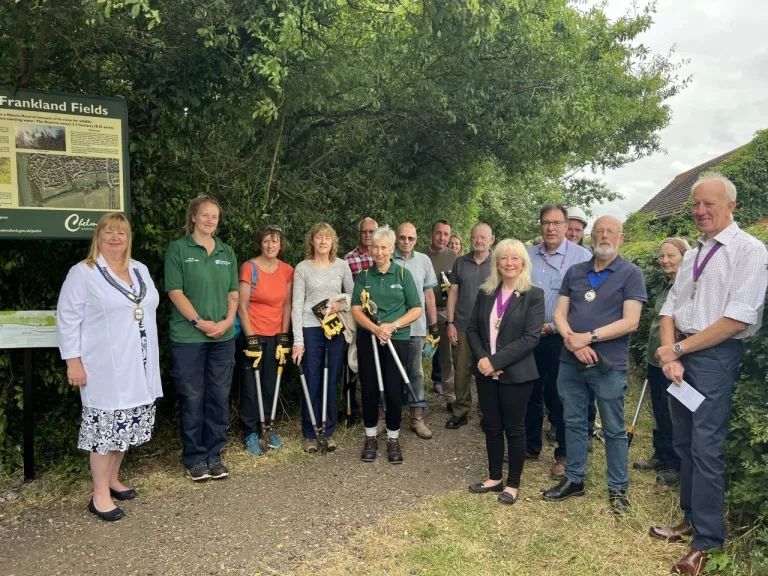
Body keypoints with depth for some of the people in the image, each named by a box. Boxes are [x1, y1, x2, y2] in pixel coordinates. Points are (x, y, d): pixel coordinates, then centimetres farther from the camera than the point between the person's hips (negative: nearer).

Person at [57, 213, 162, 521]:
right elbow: (67, 318, -8)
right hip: (104, 367, -6)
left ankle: (113, 479, 29)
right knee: (105, 425, -3)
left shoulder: (141, 270, 12)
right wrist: (73, 360, -12)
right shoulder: (83, 272, -7)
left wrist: (152, 354, 17)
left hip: (138, 365, 6)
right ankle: (100, 494, 8)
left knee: (126, 423, 12)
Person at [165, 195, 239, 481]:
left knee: (219, 398, 9)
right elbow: (175, 291, -8)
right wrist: (199, 322, -15)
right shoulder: (178, 249, -2)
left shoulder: (227, 252, 11)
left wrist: (228, 320, -5)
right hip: (188, 338, -4)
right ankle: (194, 458, 18)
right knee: (192, 399, 3)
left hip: (223, 337, 4)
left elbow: (233, 292, 11)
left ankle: (214, 455, 22)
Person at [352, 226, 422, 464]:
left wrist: (393, 325, -16)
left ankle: (393, 439, 18)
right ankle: (370, 438, 22)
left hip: (397, 340, -1)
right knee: (369, 388, 7)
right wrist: (375, 328, -18)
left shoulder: (404, 275, 1)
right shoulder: (363, 276, 5)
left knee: (394, 389, 1)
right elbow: (356, 309, -2)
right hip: (368, 339, 2)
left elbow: (416, 310, -2)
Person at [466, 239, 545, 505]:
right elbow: (472, 328, 6)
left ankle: (513, 484, 21)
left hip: (516, 373, -4)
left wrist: (496, 361, -19)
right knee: (491, 426, 13)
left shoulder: (534, 295, -7)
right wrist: (481, 358, -11)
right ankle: (494, 478, 28)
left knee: (514, 428, 7)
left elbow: (531, 337, -15)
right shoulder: (485, 293, 7)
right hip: (485, 372, 5)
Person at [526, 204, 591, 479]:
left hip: (559, 339, -4)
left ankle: (564, 455, 21)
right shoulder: (528, 256, 8)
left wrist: (553, 326, -13)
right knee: (530, 394, 14)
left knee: (558, 397, 4)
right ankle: (530, 447, 30)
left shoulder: (582, 257, -7)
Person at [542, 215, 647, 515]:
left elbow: (630, 322, -13)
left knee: (614, 429, 7)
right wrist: (572, 341, -13)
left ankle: (618, 488, 22)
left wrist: (588, 337, -17)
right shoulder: (574, 272, 9)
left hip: (609, 365, -4)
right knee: (573, 423, 14)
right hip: (570, 361, 4)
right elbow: (559, 314, 5)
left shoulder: (631, 274, -4)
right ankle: (573, 479, 28)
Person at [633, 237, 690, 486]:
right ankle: (660, 456, 32)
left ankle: (675, 466, 17)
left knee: (671, 413, 2)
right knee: (659, 410, 17)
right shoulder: (666, 286, 12)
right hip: (656, 358, 9)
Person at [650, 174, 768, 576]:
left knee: (705, 449, -4)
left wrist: (678, 349, -14)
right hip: (680, 354, 7)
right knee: (683, 444, 15)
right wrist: (669, 354, -7)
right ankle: (691, 520, 31)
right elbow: (669, 310, 10)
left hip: (716, 357, -7)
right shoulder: (692, 255, 13)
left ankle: (708, 542, 10)